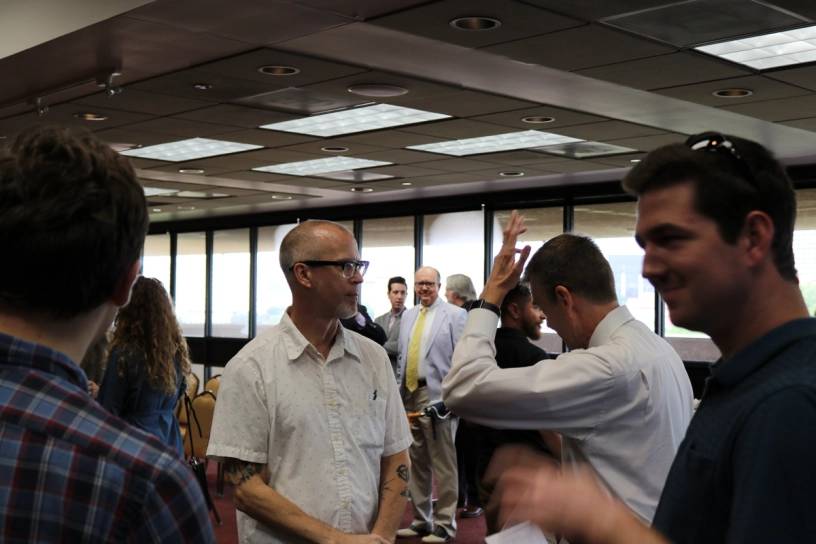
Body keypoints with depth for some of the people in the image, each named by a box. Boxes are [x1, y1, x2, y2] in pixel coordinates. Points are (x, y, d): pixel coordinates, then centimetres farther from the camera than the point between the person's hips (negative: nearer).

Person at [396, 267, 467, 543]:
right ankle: (421, 520, 23)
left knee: (443, 463, 0)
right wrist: (399, 391, 11)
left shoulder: (455, 314, -4)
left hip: (438, 396, -6)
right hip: (409, 395, 6)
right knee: (416, 462, 13)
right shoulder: (408, 316, 15)